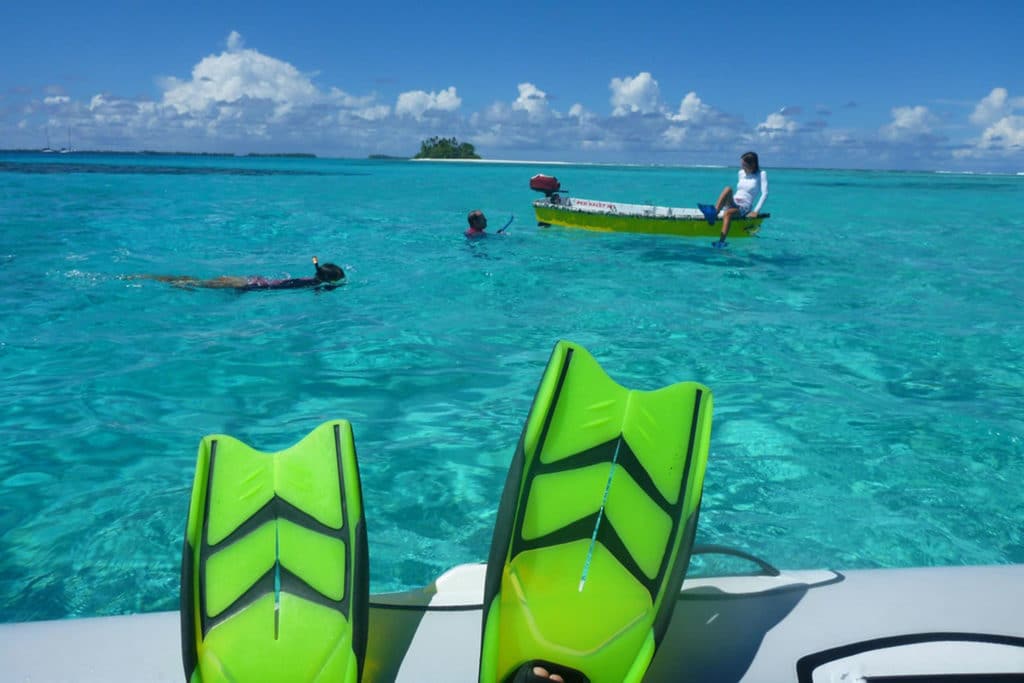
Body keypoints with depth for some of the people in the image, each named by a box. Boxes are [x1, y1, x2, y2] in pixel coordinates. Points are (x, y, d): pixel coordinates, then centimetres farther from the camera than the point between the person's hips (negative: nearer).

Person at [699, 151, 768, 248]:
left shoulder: (761, 174, 2)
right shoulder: (741, 173, 18)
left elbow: (765, 194, -6)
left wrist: (756, 211, -13)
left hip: (744, 207, -4)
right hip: (732, 203, 4)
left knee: (727, 213, -38)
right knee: (728, 189, -28)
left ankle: (721, 242, -49)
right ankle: (714, 212, -50)